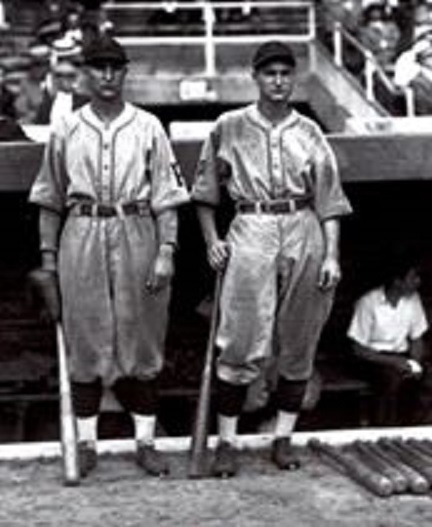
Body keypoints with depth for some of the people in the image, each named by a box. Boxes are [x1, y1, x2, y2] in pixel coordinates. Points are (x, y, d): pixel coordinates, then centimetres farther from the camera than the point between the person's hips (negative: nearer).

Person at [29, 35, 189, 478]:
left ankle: (145, 442, 12)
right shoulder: (66, 130, 8)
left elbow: (166, 196, 1)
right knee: (84, 340, 3)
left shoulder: (148, 127, 5)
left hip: (136, 234, 0)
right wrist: (48, 255, 6)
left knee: (141, 338, 3)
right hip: (82, 236, 1)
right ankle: (86, 443, 11)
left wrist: (166, 251, -8)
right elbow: (50, 200, 11)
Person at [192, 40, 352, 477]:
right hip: (250, 234, -2)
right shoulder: (229, 128, 6)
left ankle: (283, 438, 16)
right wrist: (211, 240, 3)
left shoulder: (308, 131, 8)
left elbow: (328, 199, 6)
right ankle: (226, 441, 4)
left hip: (304, 234, 2)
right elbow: (205, 190, 13)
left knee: (298, 344, 5)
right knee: (243, 345, -6)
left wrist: (331, 256, -2)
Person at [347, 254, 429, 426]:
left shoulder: (413, 299, -3)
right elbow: (358, 350, -15)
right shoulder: (368, 303, -19)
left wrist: (415, 364, -14)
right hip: (373, 357, -5)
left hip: (400, 355, 5)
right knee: (393, 377, -34)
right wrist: (393, 362, -25)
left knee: (418, 377, -26)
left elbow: (417, 339, 7)